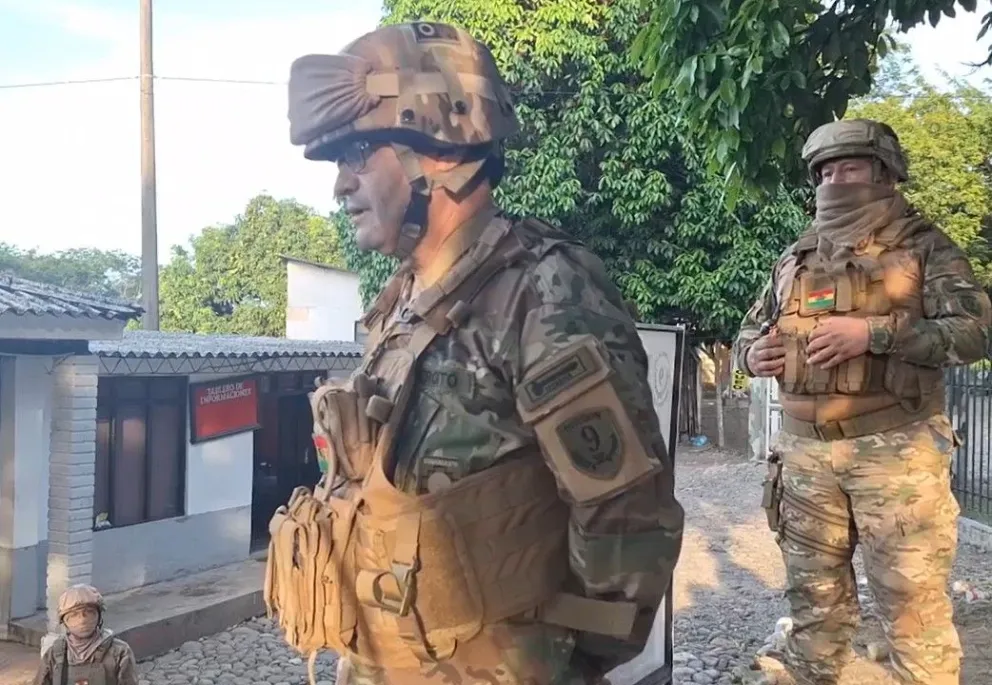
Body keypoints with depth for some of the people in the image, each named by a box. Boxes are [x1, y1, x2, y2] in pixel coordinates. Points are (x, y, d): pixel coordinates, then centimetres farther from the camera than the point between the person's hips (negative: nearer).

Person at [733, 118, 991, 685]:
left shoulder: (923, 245, 1)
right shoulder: (796, 258, 15)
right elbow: (748, 331, 22)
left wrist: (873, 331, -20)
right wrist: (753, 353, -3)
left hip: (895, 449, -4)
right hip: (805, 451, 5)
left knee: (913, 604, -1)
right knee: (814, 596, 14)